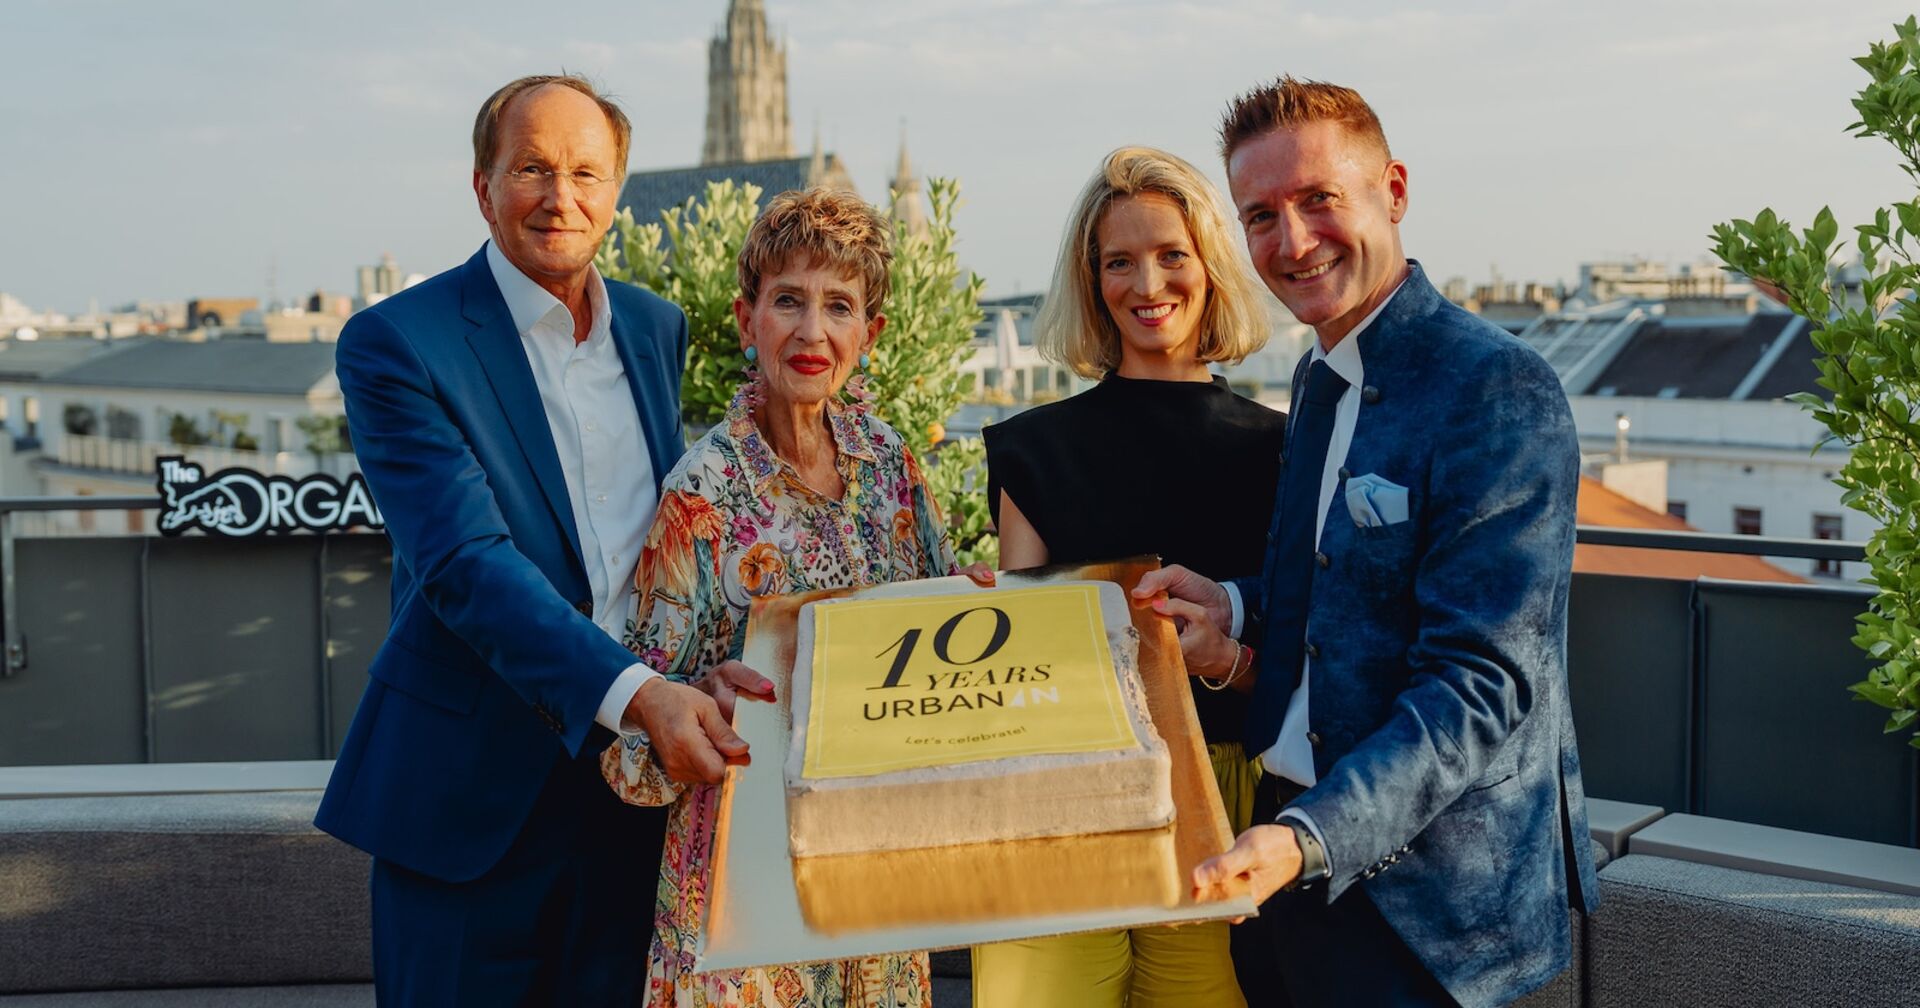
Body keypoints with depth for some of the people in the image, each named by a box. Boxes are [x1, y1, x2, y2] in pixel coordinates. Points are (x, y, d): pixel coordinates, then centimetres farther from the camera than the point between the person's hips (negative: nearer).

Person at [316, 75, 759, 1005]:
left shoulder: (657, 328, 9)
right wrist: (636, 695, -31)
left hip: (633, 778, 5)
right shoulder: (395, 343, -11)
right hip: (472, 785, -5)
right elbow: (464, 562, -21)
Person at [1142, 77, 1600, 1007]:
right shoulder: (1319, 375, 8)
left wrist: (1312, 836, -31)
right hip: (1292, 839, 7)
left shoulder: (1499, 389, -18)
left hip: (1426, 888, -7)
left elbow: (1485, 685, -23)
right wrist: (1237, 605, -1)